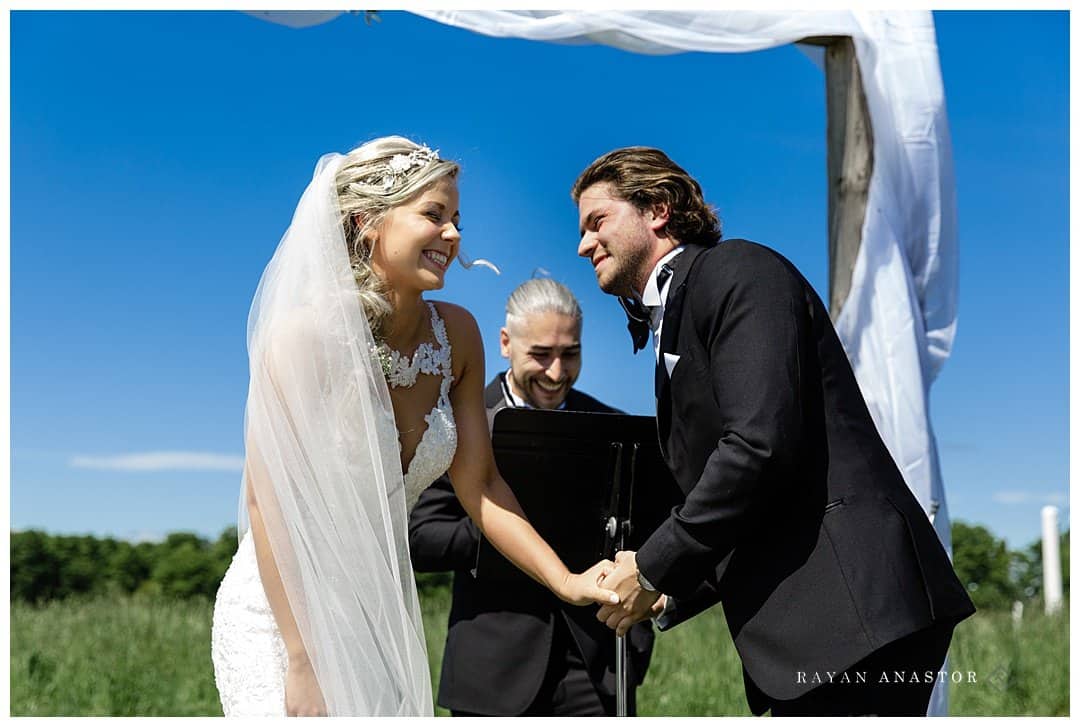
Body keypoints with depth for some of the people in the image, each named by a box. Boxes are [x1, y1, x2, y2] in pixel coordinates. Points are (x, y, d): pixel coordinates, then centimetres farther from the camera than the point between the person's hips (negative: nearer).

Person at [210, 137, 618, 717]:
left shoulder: (456, 334, -2)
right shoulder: (307, 334, -18)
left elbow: (477, 484, 1)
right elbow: (267, 501, -18)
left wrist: (567, 582, -8)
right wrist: (303, 659, -19)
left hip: (380, 614, 5)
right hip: (282, 611, -5)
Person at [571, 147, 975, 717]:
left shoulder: (737, 271, -6)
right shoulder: (666, 320, 22)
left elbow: (759, 445, -19)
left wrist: (653, 569, -11)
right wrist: (667, 595, 10)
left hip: (851, 603, -9)